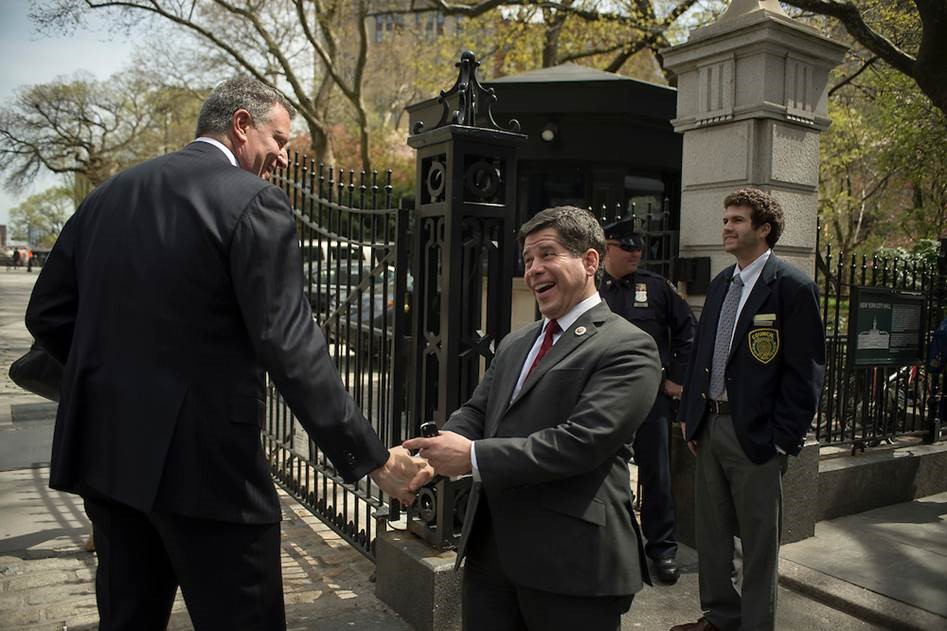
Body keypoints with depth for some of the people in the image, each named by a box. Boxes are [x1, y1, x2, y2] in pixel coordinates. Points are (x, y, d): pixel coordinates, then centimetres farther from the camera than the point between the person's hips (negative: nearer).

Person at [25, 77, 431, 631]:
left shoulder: (109, 194, 9)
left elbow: (48, 315, 12)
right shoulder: (254, 200, -12)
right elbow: (291, 348, -19)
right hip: (203, 460, -7)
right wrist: (375, 460, -14)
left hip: (104, 450, 8)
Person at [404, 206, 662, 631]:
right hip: (489, 549, 6)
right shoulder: (514, 344, 14)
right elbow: (476, 412, 10)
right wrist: (432, 455, -11)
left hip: (571, 560, -6)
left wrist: (474, 457, -21)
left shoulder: (627, 348, -11)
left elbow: (580, 441, -21)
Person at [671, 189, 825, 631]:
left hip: (755, 435, -7)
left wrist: (783, 440, -14)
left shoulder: (792, 287, -9)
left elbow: (805, 371, -12)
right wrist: (689, 414, 10)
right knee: (710, 532, 17)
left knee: (758, 540, 7)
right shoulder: (721, 284, 11)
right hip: (709, 426, 7)